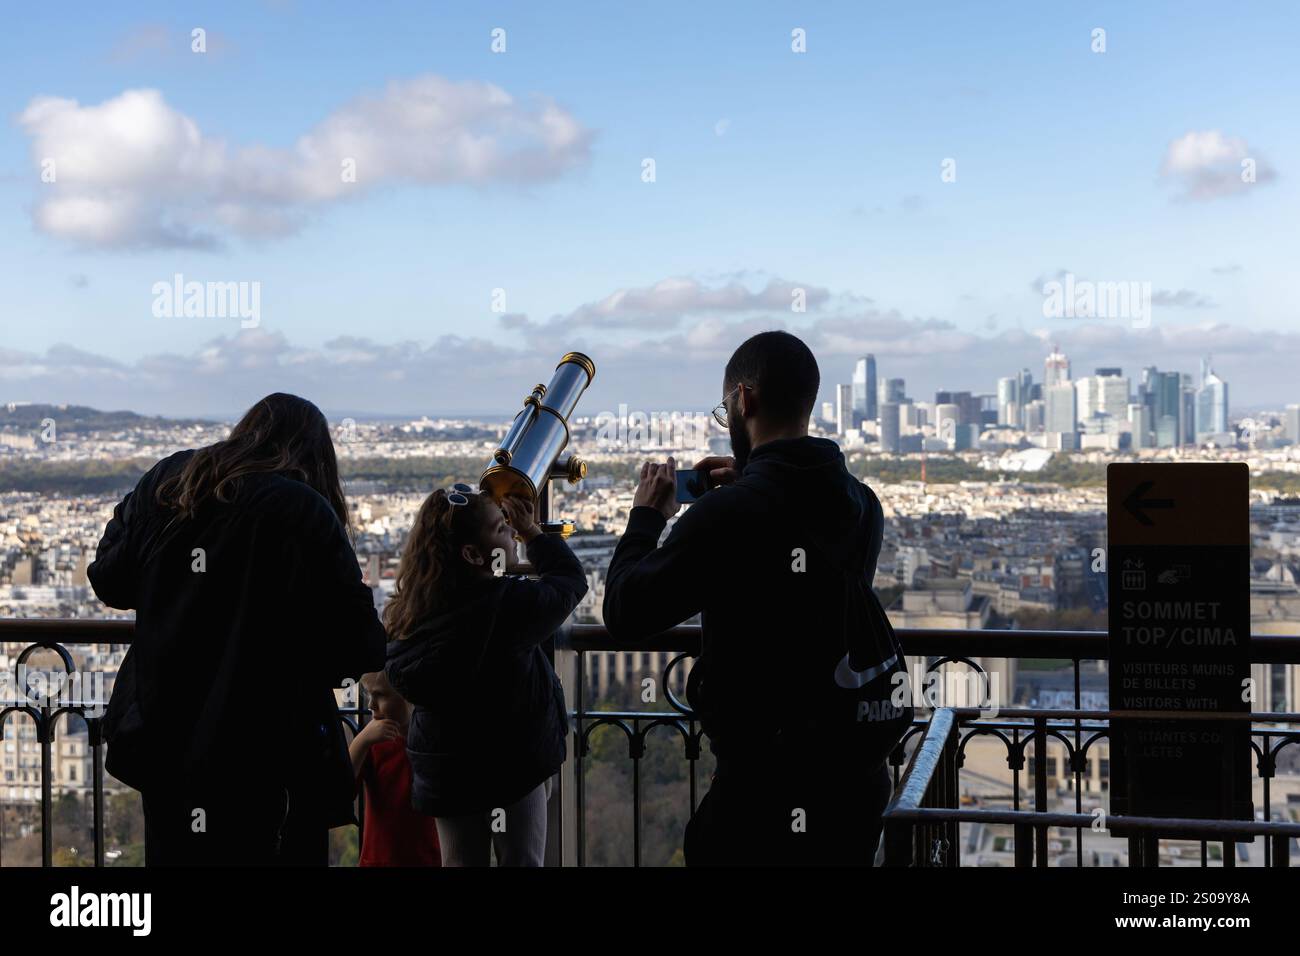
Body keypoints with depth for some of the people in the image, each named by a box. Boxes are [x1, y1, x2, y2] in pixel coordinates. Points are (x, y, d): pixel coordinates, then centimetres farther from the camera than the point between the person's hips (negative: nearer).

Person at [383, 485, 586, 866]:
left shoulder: (415, 608, -9)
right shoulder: (509, 605, -25)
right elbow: (570, 578, -9)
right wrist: (530, 529, 2)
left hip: (445, 771, 5)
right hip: (512, 762, -5)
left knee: (461, 862, 15)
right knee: (522, 862, 7)